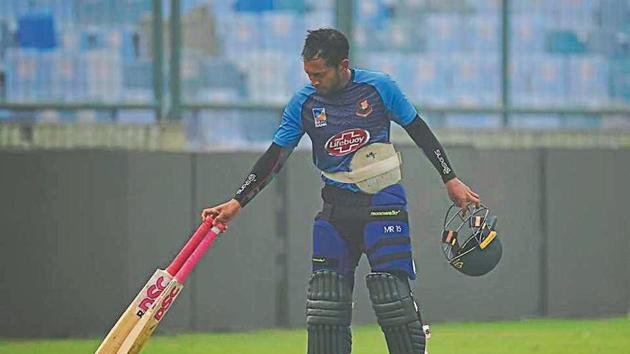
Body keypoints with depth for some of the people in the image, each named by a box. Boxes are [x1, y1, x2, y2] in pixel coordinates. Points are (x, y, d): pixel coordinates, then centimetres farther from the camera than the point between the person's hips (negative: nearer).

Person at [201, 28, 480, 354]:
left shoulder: (378, 87, -5)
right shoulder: (304, 103, 1)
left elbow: (419, 131, 5)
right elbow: (274, 157, 5)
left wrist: (450, 180, 6)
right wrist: (236, 203, -1)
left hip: (382, 201, -3)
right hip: (336, 206, 3)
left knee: (391, 295, -12)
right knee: (325, 297, 0)